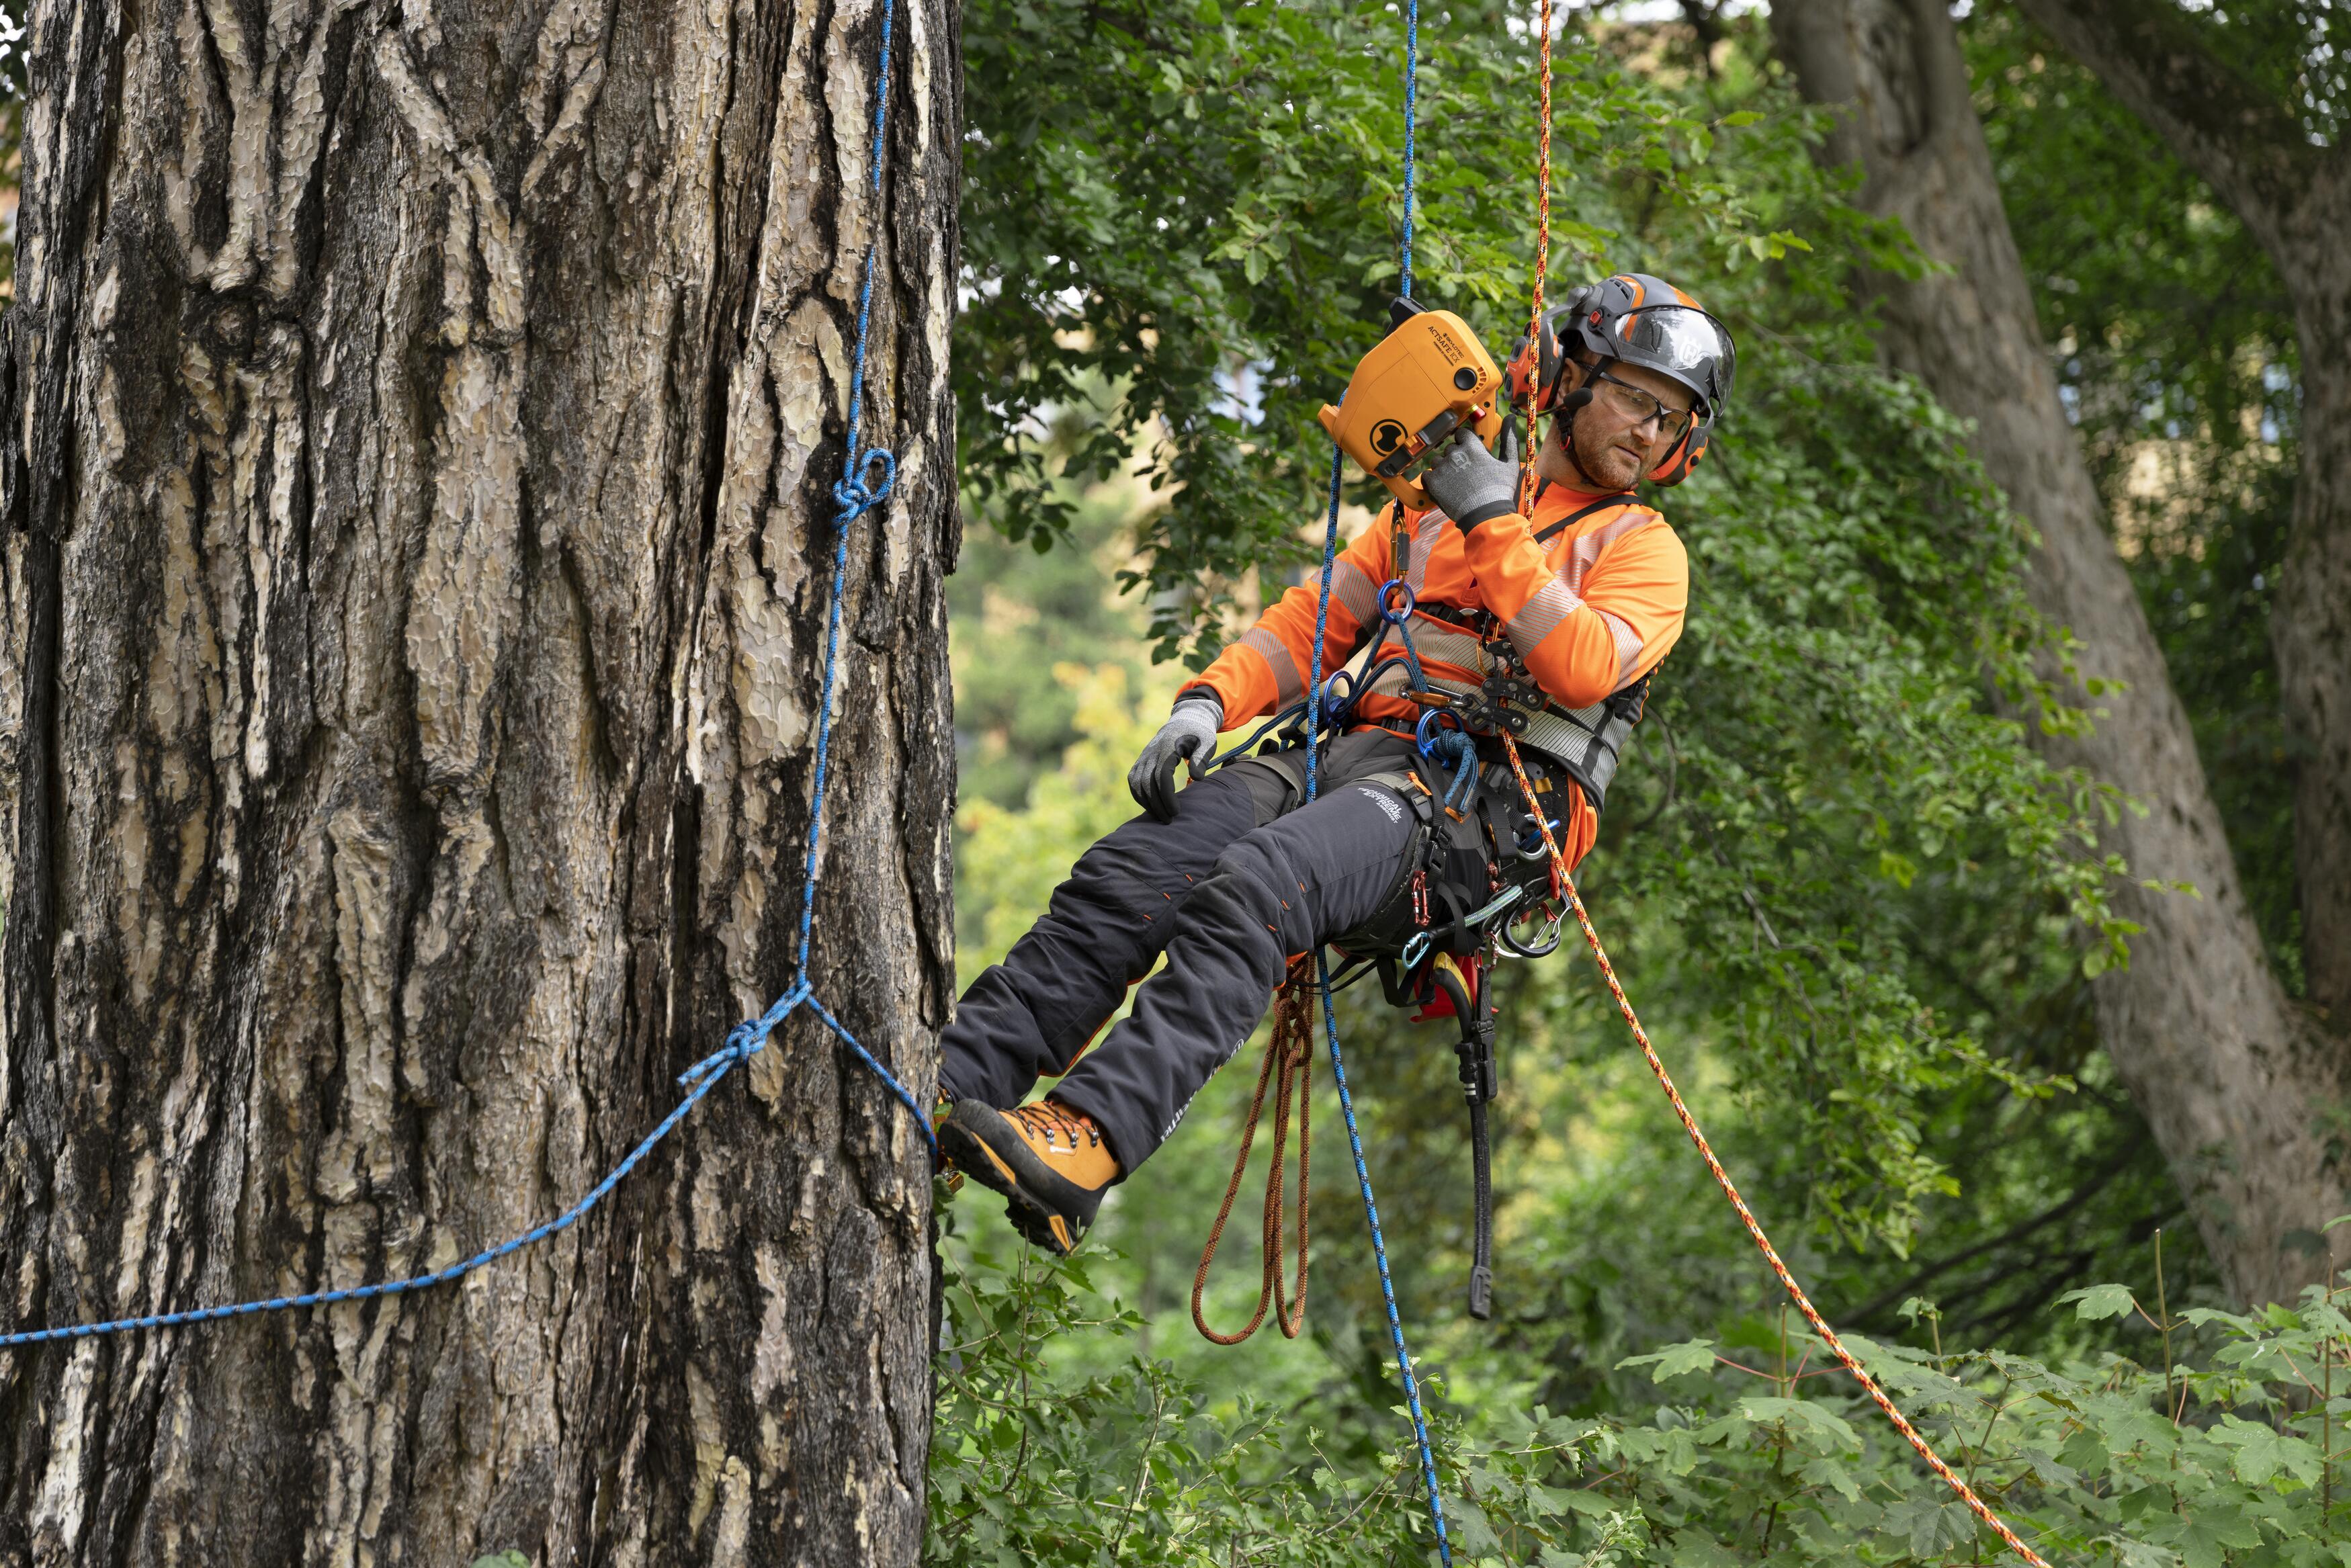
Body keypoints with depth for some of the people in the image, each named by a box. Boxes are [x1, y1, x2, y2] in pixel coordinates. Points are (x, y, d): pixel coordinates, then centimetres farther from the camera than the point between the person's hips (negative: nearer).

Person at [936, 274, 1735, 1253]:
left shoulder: (1643, 548, 13)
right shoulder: (1432, 505, 27)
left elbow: (1583, 668, -8)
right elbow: (1315, 621, 22)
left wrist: (1495, 527, -9)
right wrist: (1210, 700, 4)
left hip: (1489, 798, -5)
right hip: (1365, 748, 5)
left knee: (1252, 891, -34)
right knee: (1125, 876, -21)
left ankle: (1093, 1138, -48)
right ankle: (949, 1085, -29)